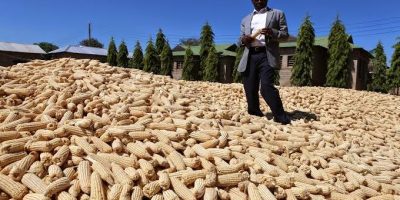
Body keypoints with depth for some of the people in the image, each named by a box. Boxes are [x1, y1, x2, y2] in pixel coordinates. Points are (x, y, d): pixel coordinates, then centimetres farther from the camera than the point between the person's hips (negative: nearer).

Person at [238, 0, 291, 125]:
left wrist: (272, 32, -14)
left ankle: (282, 119, -10)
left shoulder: (277, 14, 14)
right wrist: (243, 40, -2)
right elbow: (241, 38, 24)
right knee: (250, 89, 3)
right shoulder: (246, 19, 24)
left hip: (267, 55, -4)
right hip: (250, 56, 4)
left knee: (266, 87, -19)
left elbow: (285, 35, 7)